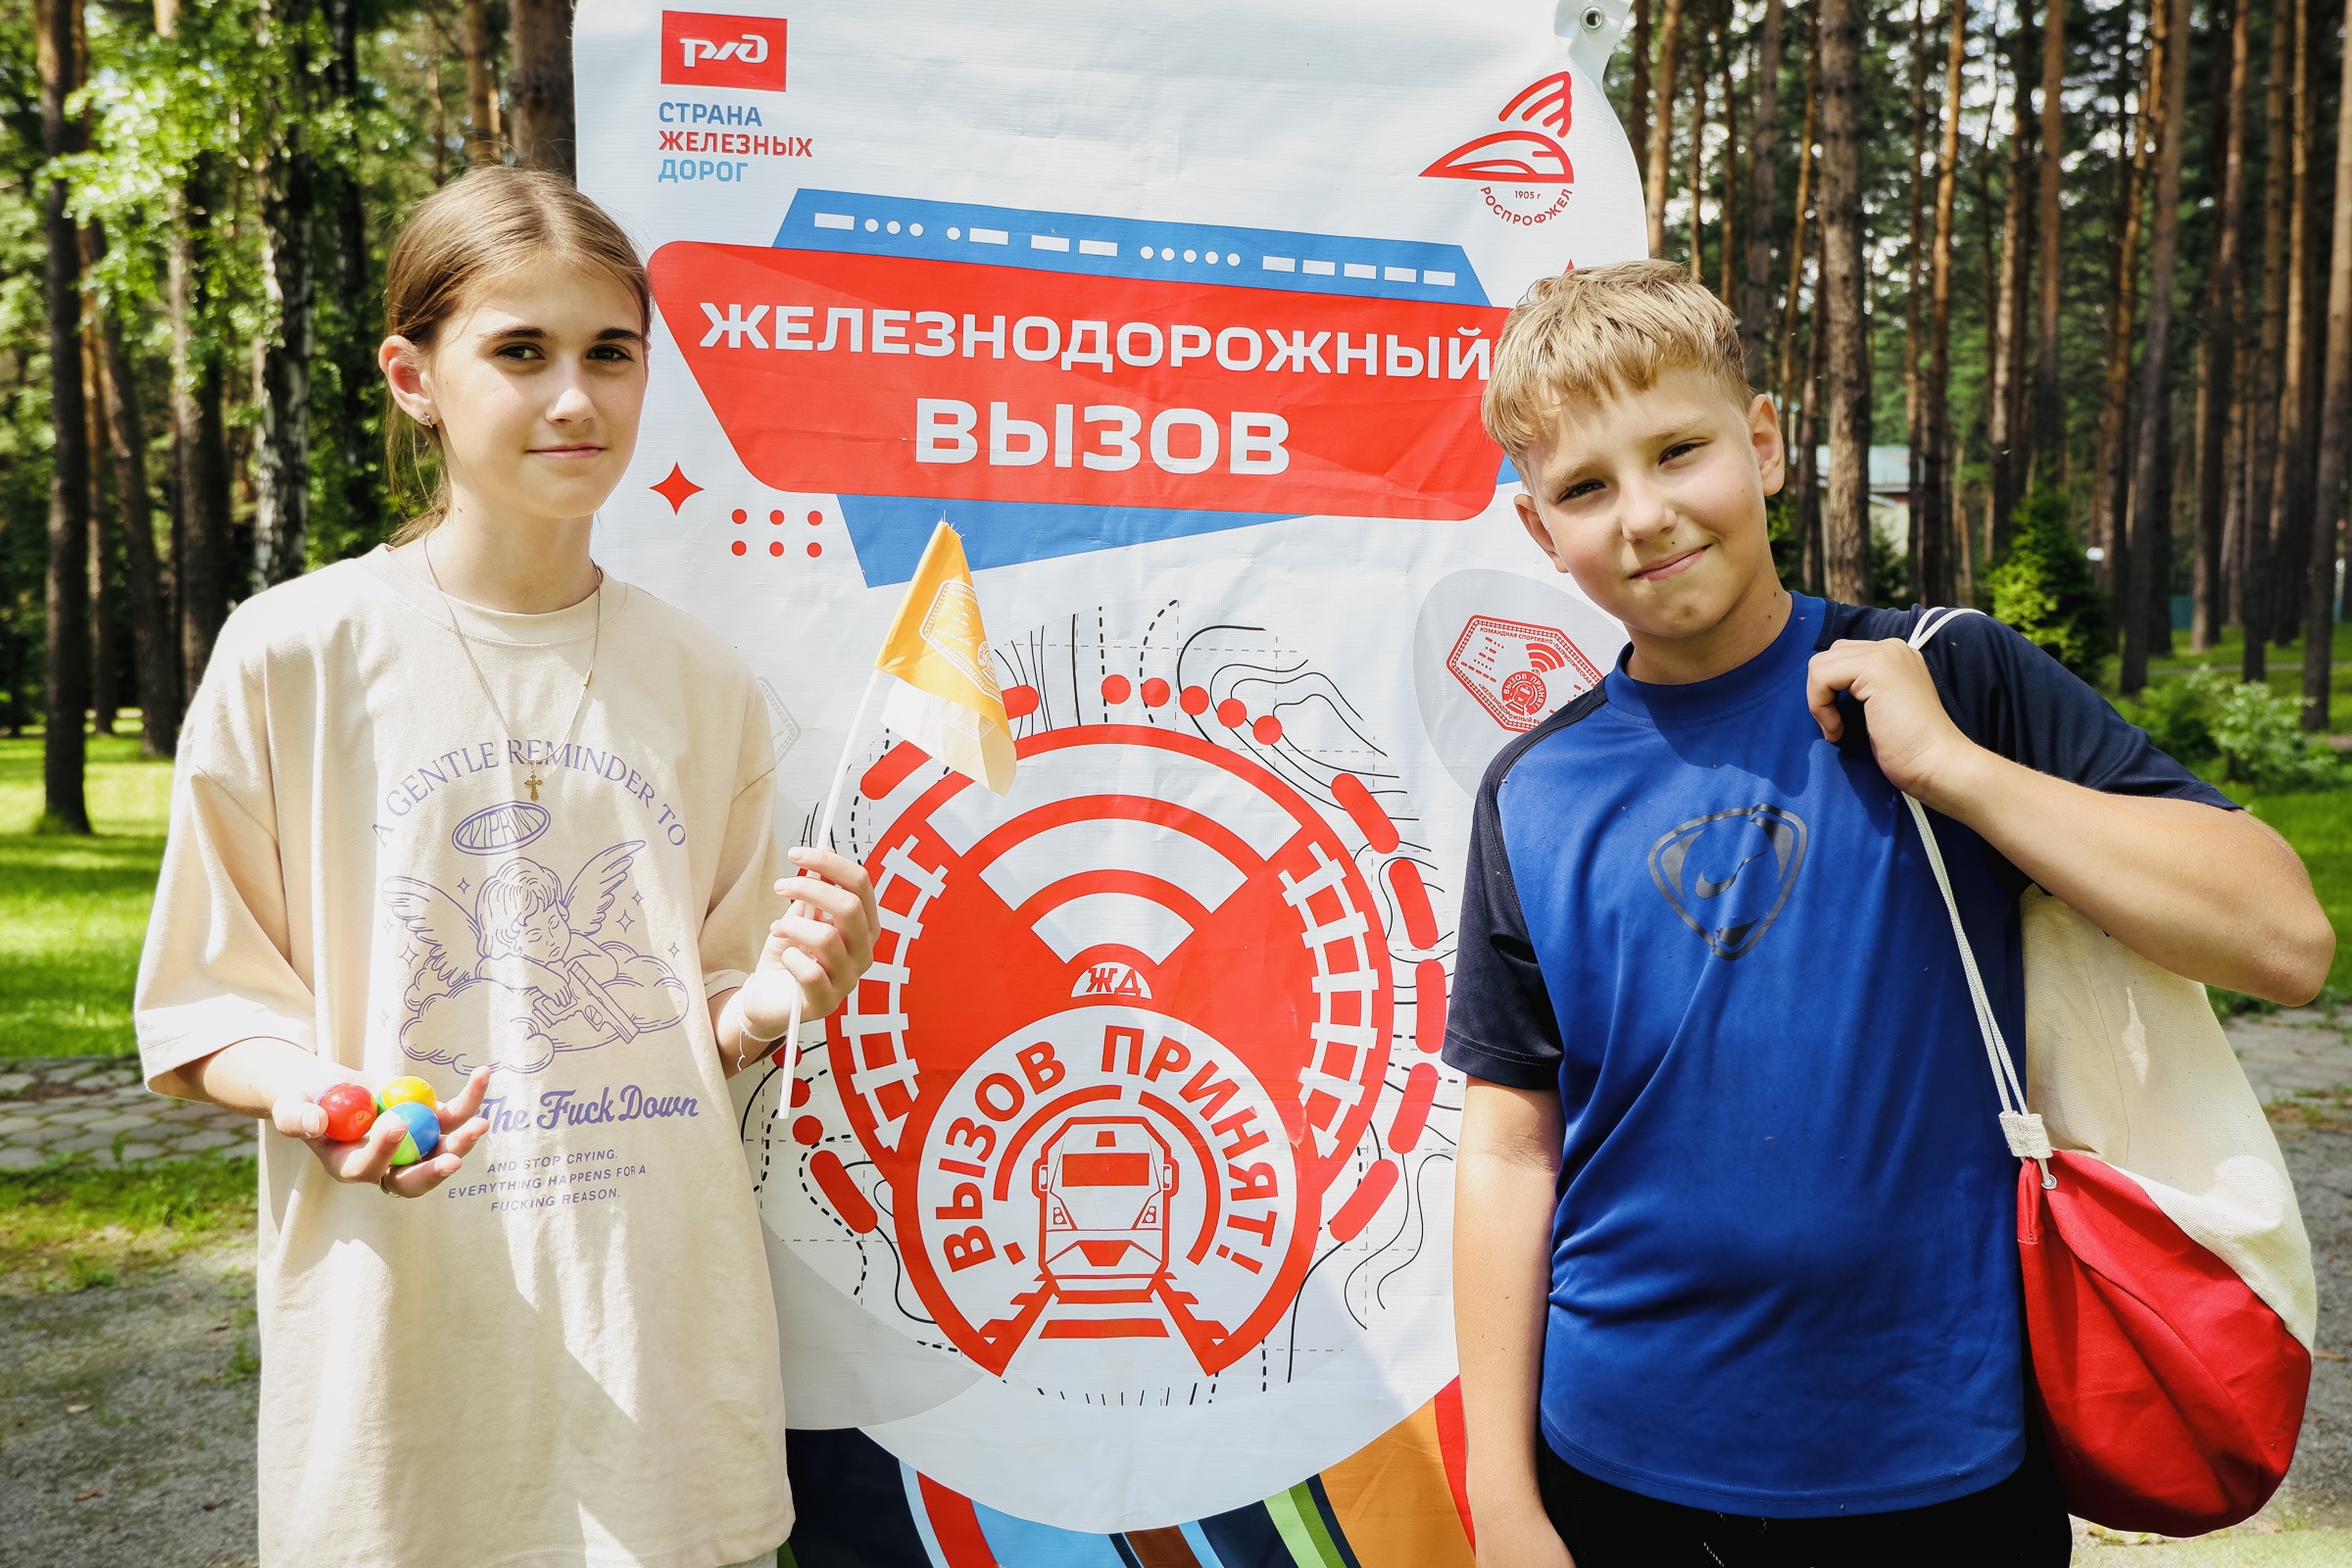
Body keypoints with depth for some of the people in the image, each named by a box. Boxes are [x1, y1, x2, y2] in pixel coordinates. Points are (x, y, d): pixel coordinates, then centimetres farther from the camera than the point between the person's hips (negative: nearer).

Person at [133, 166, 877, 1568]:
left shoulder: (703, 679, 4)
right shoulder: (292, 655, -4)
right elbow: (207, 1004, 0)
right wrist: (316, 1096, -19)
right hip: (406, 1329, -2)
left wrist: (772, 1000, -10)